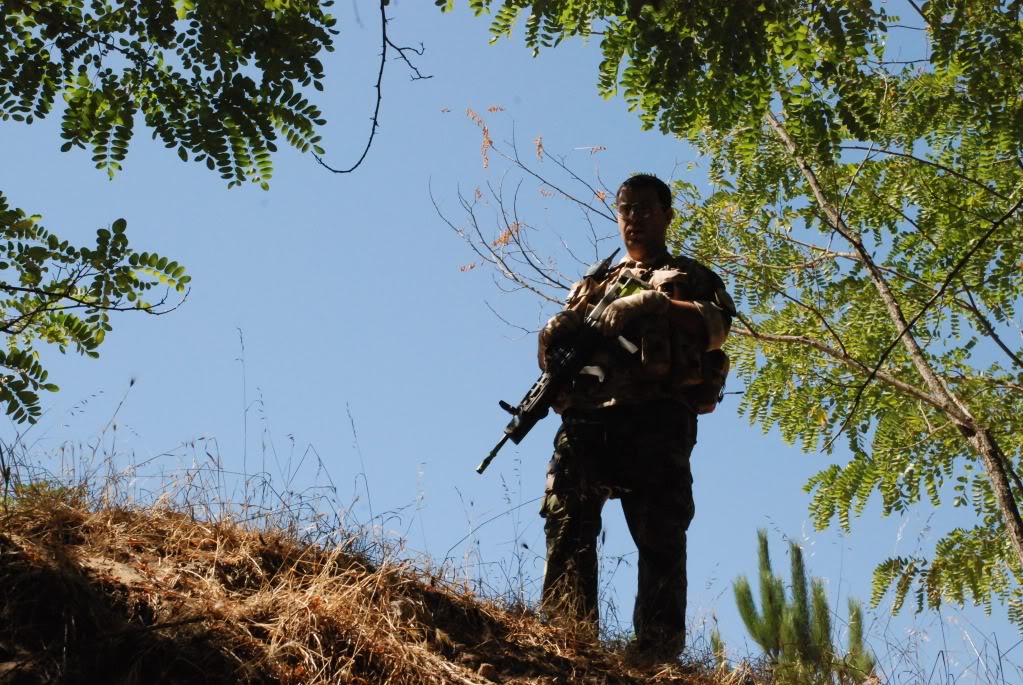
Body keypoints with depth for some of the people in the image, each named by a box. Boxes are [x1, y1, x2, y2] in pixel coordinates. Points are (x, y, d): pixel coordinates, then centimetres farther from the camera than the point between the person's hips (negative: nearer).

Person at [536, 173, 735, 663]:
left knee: (659, 534, -12)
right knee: (567, 522, -14)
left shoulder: (690, 276, 24)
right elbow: (555, 347, 22)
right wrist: (554, 337, -2)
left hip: (656, 414, -3)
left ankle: (657, 653, -17)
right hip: (585, 414, 3)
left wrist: (653, 301, -11)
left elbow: (716, 327, 2)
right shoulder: (594, 283, 33)